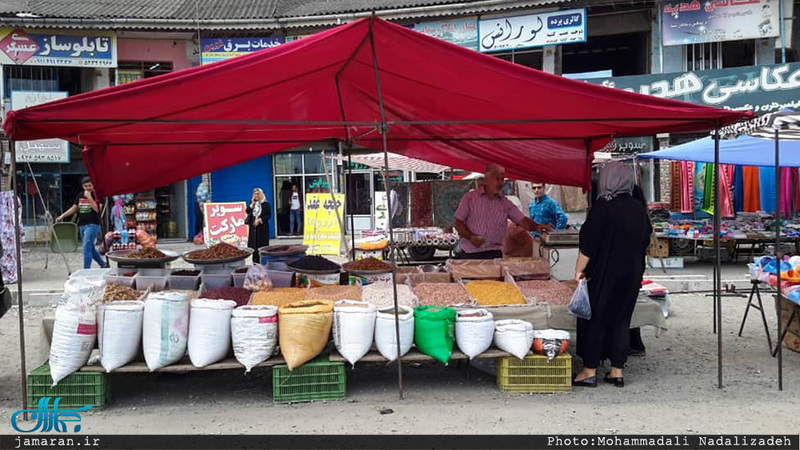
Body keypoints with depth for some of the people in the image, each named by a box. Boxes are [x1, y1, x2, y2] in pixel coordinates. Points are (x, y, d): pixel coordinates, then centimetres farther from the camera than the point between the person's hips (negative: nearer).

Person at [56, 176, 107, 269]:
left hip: (92, 225, -7)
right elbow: (73, 208, 19)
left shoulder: (97, 195, -6)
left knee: (87, 248, -13)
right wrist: (62, 216, 10)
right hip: (82, 225, 7)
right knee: (91, 248, 14)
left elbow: (97, 209, -19)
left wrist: (89, 197, -20)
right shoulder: (80, 196, 13)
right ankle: (104, 264, 27)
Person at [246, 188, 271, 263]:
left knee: (262, 244, -5)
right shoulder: (252, 203, 12)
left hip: (262, 227, -4)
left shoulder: (265, 204, -3)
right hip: (253, 227, 4)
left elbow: (268, 215, -5)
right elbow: (247, 211, 1)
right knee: (253, 244, 4)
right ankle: (255, 261, 10)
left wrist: (260, 220, -13)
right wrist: (252, 204, -7)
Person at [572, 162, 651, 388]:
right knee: (621, 319, 12)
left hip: (605, 274, -6)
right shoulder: (638, 208, 4)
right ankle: (617, 371, 16)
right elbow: (645, 242, 13)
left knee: (594, 318, 4)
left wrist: (580, 270, -5)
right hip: (632, 274, 6)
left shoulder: (603, 207, -15)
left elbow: (588, 245, -14)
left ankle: (590, 371, 9)